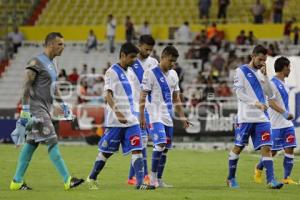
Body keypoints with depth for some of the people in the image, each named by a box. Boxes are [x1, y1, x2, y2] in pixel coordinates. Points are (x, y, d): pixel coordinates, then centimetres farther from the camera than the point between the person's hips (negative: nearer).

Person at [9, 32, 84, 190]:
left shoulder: (52, 64, 16)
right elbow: (27, 86, -17)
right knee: (52, 143, -11)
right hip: (37, 109, -10)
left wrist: (62, 104, 25)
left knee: (31, 144, 10)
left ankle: (17, 181, 14)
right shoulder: (36, 62, -13)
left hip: (46, 109, 10)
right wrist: (25, 110, -22)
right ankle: (67, 180, -12)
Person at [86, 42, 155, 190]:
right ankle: (92, 178, 21)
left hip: (131, 120, 7)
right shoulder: (112, 72, -8)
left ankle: (140, 183, -13)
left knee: (137, 150, -7)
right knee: (106, 152, 4)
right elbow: (108, 95, -18)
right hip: (115, 122, -7)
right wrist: (117, 112, -31)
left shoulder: (128, 72, 15)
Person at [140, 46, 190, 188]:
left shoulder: (173, 75, 13)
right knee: (160, 144, -20)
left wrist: (182, 117, 16)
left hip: (168, 117, 7)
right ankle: (153, 176, -12)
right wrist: (141, 116, -16)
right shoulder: (151, 73, -8)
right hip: (155, 116, -7)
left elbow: (176, 98, 20)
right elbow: (143, 96, -9)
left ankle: (159, 180, 12)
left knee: (165, 149, 6)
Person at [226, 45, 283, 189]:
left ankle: (270, 180, -13)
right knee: (238, 147, 3)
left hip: (262, 118, 4)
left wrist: (265, 76, -1)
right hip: (245, 117, -4)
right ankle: (231, 178, 19)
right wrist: (256, 103, -21)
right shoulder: (241, 71, -1)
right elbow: (240, 93, -9)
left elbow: (270, 94, 8)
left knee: (266, 147, -7)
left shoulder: (261, 73, 15)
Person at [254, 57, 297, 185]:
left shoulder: (284, 84, 16)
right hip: (276, 125, -8)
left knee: (289, 149, -2)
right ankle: (259, 169, 23)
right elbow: (271, 102, -21)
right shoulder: (272, 83, -12)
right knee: (273, 151, -1)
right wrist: (285, 113, -28)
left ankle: (286, 178, 1)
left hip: (287, 124, 8)